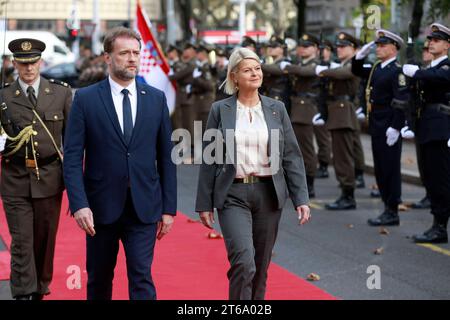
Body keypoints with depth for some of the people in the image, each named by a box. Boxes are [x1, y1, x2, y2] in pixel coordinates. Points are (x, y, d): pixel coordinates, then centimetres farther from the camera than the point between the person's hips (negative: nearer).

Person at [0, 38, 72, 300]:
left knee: (45, 239, 11)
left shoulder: (61, 93, 4)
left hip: (49, 178, 1)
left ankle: (41, 290, 27)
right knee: (21, 241, -3)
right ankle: (24, 294, 0)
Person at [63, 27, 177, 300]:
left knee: (141, 278, -6)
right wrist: (79, 204, -16)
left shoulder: (156, 98, 5)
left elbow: (166, 157, 7)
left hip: (144, 207, 1)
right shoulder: (85, 99, -2)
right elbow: (73, 157, -6)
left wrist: (169, 208, 3)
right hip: (100, 207, 0)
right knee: (99, 280, 12)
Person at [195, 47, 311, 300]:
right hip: (233, 194, -2)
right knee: (243, 262, -17)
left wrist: (301, 199, -3)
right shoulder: (220, 110, 1)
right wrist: (204, 203, 1)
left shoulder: (277, 109, 6)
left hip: (269, 194, 3)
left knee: (261, 267, 9)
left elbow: (292, 156, 5)